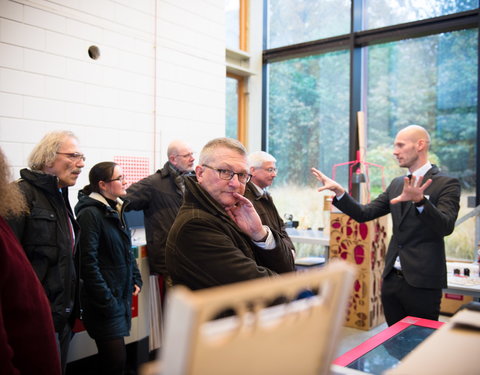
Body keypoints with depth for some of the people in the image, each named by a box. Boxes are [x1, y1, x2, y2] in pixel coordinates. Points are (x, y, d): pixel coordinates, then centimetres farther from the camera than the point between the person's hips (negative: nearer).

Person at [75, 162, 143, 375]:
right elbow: (88, 261, -19)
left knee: (113, 357, 15)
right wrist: (106, 301, -18)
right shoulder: (90, 213, -15)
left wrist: (135, 280, 12)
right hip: (106, 300, -8)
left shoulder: (116, 210, 12)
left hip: (122, 294, 8)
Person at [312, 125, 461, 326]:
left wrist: (419, 200, -40)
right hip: (392, 278, 6)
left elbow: (446, 226, -22)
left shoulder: (446, 183, -8)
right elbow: (364, 213, 7)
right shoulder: (397, 184, 11)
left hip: (422, 282, -6)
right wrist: (339, 191, -7)